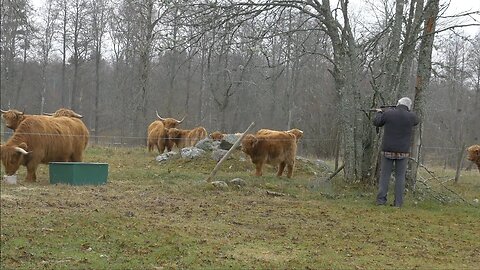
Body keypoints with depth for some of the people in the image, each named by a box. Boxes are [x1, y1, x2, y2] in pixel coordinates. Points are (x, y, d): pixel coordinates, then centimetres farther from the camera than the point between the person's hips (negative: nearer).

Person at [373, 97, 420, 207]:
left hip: (388, 150, 0)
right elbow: (416, 121, 20)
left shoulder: (387, 113, -7)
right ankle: (398, 202, 3)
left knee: (384, 175, 7)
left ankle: (381, 199, 3)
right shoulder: (411, 116, -5)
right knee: (400, 176, 7)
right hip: (403, 152, 0)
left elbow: (376, 123, 9)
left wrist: (378, 113, 28)